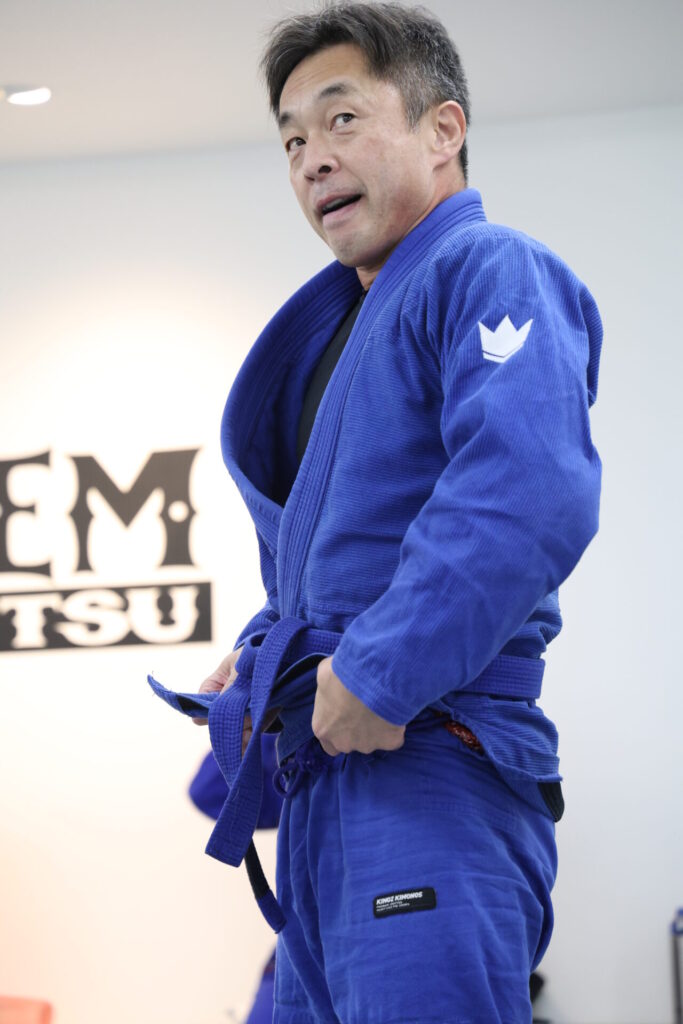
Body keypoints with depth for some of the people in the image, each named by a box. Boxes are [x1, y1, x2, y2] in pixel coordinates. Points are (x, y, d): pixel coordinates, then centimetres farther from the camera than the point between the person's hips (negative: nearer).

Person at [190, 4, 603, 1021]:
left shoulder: (490, 270, -8)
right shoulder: (344, 317, 22)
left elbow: (533, 491, -26)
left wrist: (382, 674, -24)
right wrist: (270, 647, 17)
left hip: (429, 766, -10)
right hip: (326, 780, 10)